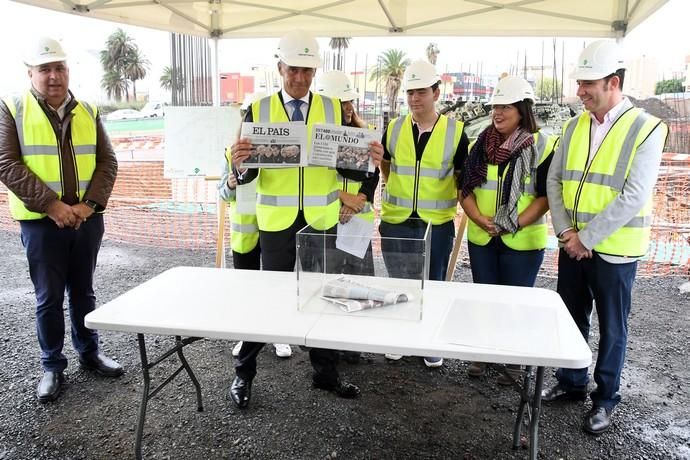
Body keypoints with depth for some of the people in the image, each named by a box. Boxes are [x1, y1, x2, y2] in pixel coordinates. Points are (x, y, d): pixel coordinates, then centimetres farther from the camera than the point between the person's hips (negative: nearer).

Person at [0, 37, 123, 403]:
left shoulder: (88, 112, 7)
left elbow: (107, 161, 4)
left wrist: (91, 204, -11)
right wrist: (51, 205, -18)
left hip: (87, 219, 3)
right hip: (41, 222, -3)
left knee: (83, 291, 15)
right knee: (49, 297, 6)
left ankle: (89, 352, 30)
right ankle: (52, 366, 20)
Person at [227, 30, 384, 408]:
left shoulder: (334, 110, 3)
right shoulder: (259, 111, -1)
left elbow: (347, 168, 2)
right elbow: (246, 174, -4)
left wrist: (369, 161, -19)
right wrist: (239, 164, -27)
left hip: (322, 220, 2)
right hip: (277, 221, -1)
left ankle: (325, 372, 28)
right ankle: (243, 373, 24)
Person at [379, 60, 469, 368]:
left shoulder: (455, 131, -5)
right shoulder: (393, 128, 1)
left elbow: (462, 176, 6)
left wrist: (456, 202, 0)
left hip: (437, 224, -2)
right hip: (396, 222, 2)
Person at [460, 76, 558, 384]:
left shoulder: (542, 146, -7)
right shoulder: (481, 143, 4)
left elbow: (545, 196, -10)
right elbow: (466, 190, 3)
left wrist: (513, 225, -20)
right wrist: (482, 220, -13)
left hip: (522, 241, -3)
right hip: (481, 239, 4)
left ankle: (514, 360, 25)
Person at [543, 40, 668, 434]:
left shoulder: (646, 129, -12)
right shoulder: (574, 126, 5)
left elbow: (633, 197, -18)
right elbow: (554, 180, 4)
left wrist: (587, 238, -16)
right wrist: (566, 230, -9)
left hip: (613, 249, -5)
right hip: (573, 245, 5)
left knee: (612, 328, 10)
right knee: (572, 319, 16)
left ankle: (606, 398, 28)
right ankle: (572, 383, 36)